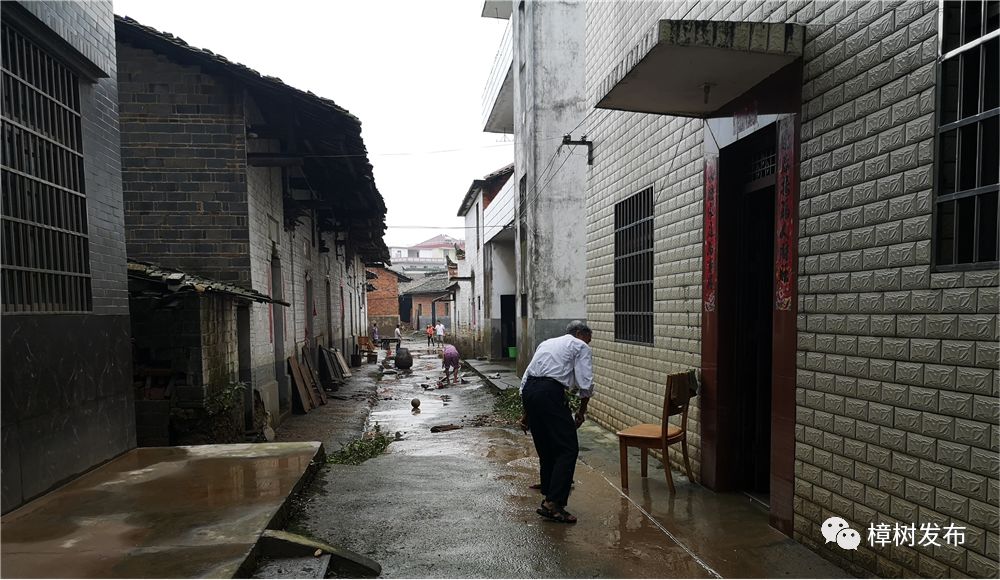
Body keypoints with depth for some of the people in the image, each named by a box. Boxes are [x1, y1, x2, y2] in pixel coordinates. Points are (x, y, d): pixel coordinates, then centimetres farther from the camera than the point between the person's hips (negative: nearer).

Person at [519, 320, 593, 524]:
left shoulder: (546, 343, 30)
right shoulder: (581, 346, 11)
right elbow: (586, 384, -1)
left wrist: (527, 413, 29)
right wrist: (582, 411, 13)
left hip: (528, 390, 7)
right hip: (551, 392, -7)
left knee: (546, 450, 17)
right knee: (568, 449, -1)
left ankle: (549, 499, 24)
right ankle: (553, 503, -6)